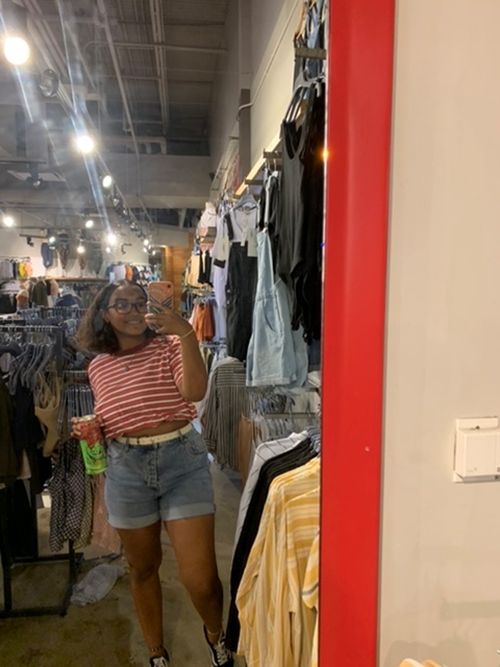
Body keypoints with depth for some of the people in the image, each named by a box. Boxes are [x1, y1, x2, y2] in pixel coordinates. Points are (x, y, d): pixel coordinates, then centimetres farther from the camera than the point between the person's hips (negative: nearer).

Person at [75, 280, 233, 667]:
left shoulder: (169, 346, -1)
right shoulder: (98, 367, 9)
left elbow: (195, 391, -20)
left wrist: (186, 334, -26)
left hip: (182, 459, -3)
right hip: (126, 468, 3)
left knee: (200, 579, -4)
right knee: (143, 569, 18)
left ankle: (215, 633, 32)